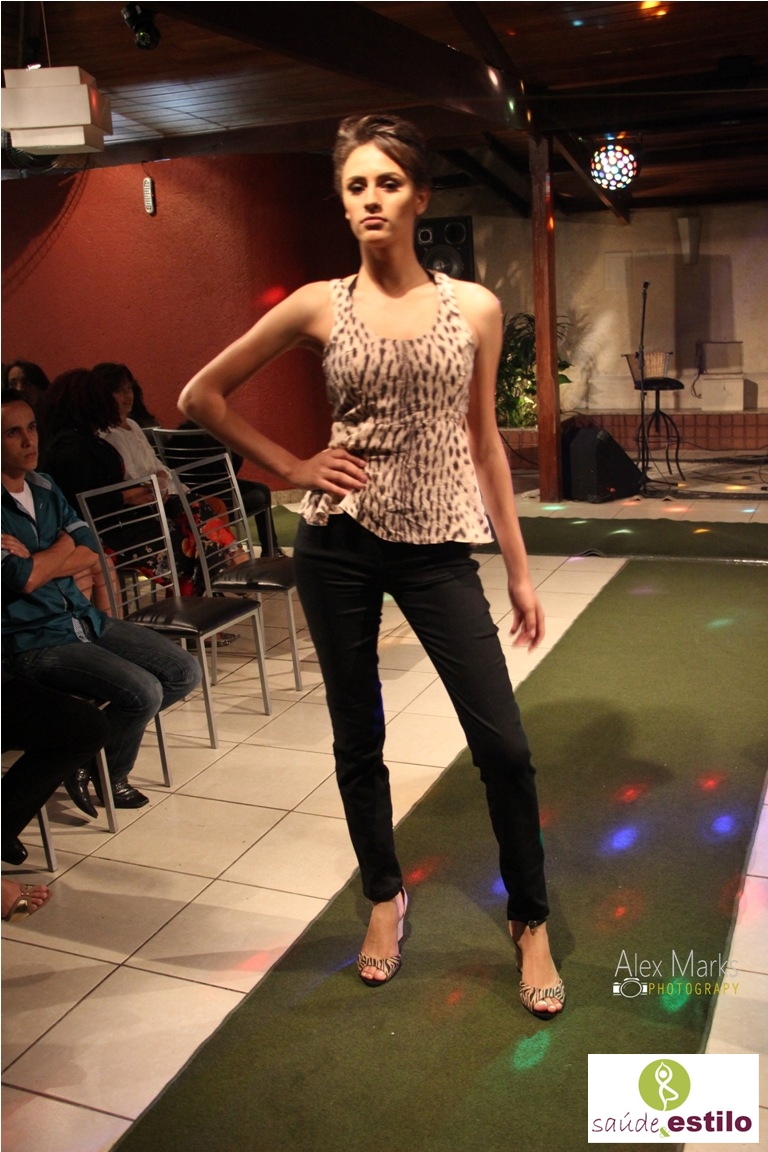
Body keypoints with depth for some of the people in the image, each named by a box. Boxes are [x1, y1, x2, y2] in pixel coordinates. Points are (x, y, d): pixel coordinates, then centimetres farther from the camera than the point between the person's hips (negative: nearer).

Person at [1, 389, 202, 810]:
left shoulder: (44, 487, 10)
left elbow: (90, 553, 5)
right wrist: (63, 545, -3)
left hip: (85, 618, 8)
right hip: (34, 643, -8)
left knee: (184, 672, 1)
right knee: (143, 692, -23)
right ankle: (107, 772, 7)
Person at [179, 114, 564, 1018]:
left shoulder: (474, 307, 3)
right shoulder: (319, 307, 1)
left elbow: (485, 443, 8)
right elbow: (202, 394, 7)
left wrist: (520, 569, 7)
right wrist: (292, 467, -1)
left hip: (438, 547, 0)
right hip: (339, 544, 1)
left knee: (502, 744, -4)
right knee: (358, 739, 11)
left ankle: (530, 922, 19)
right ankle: (384, 896, 36)